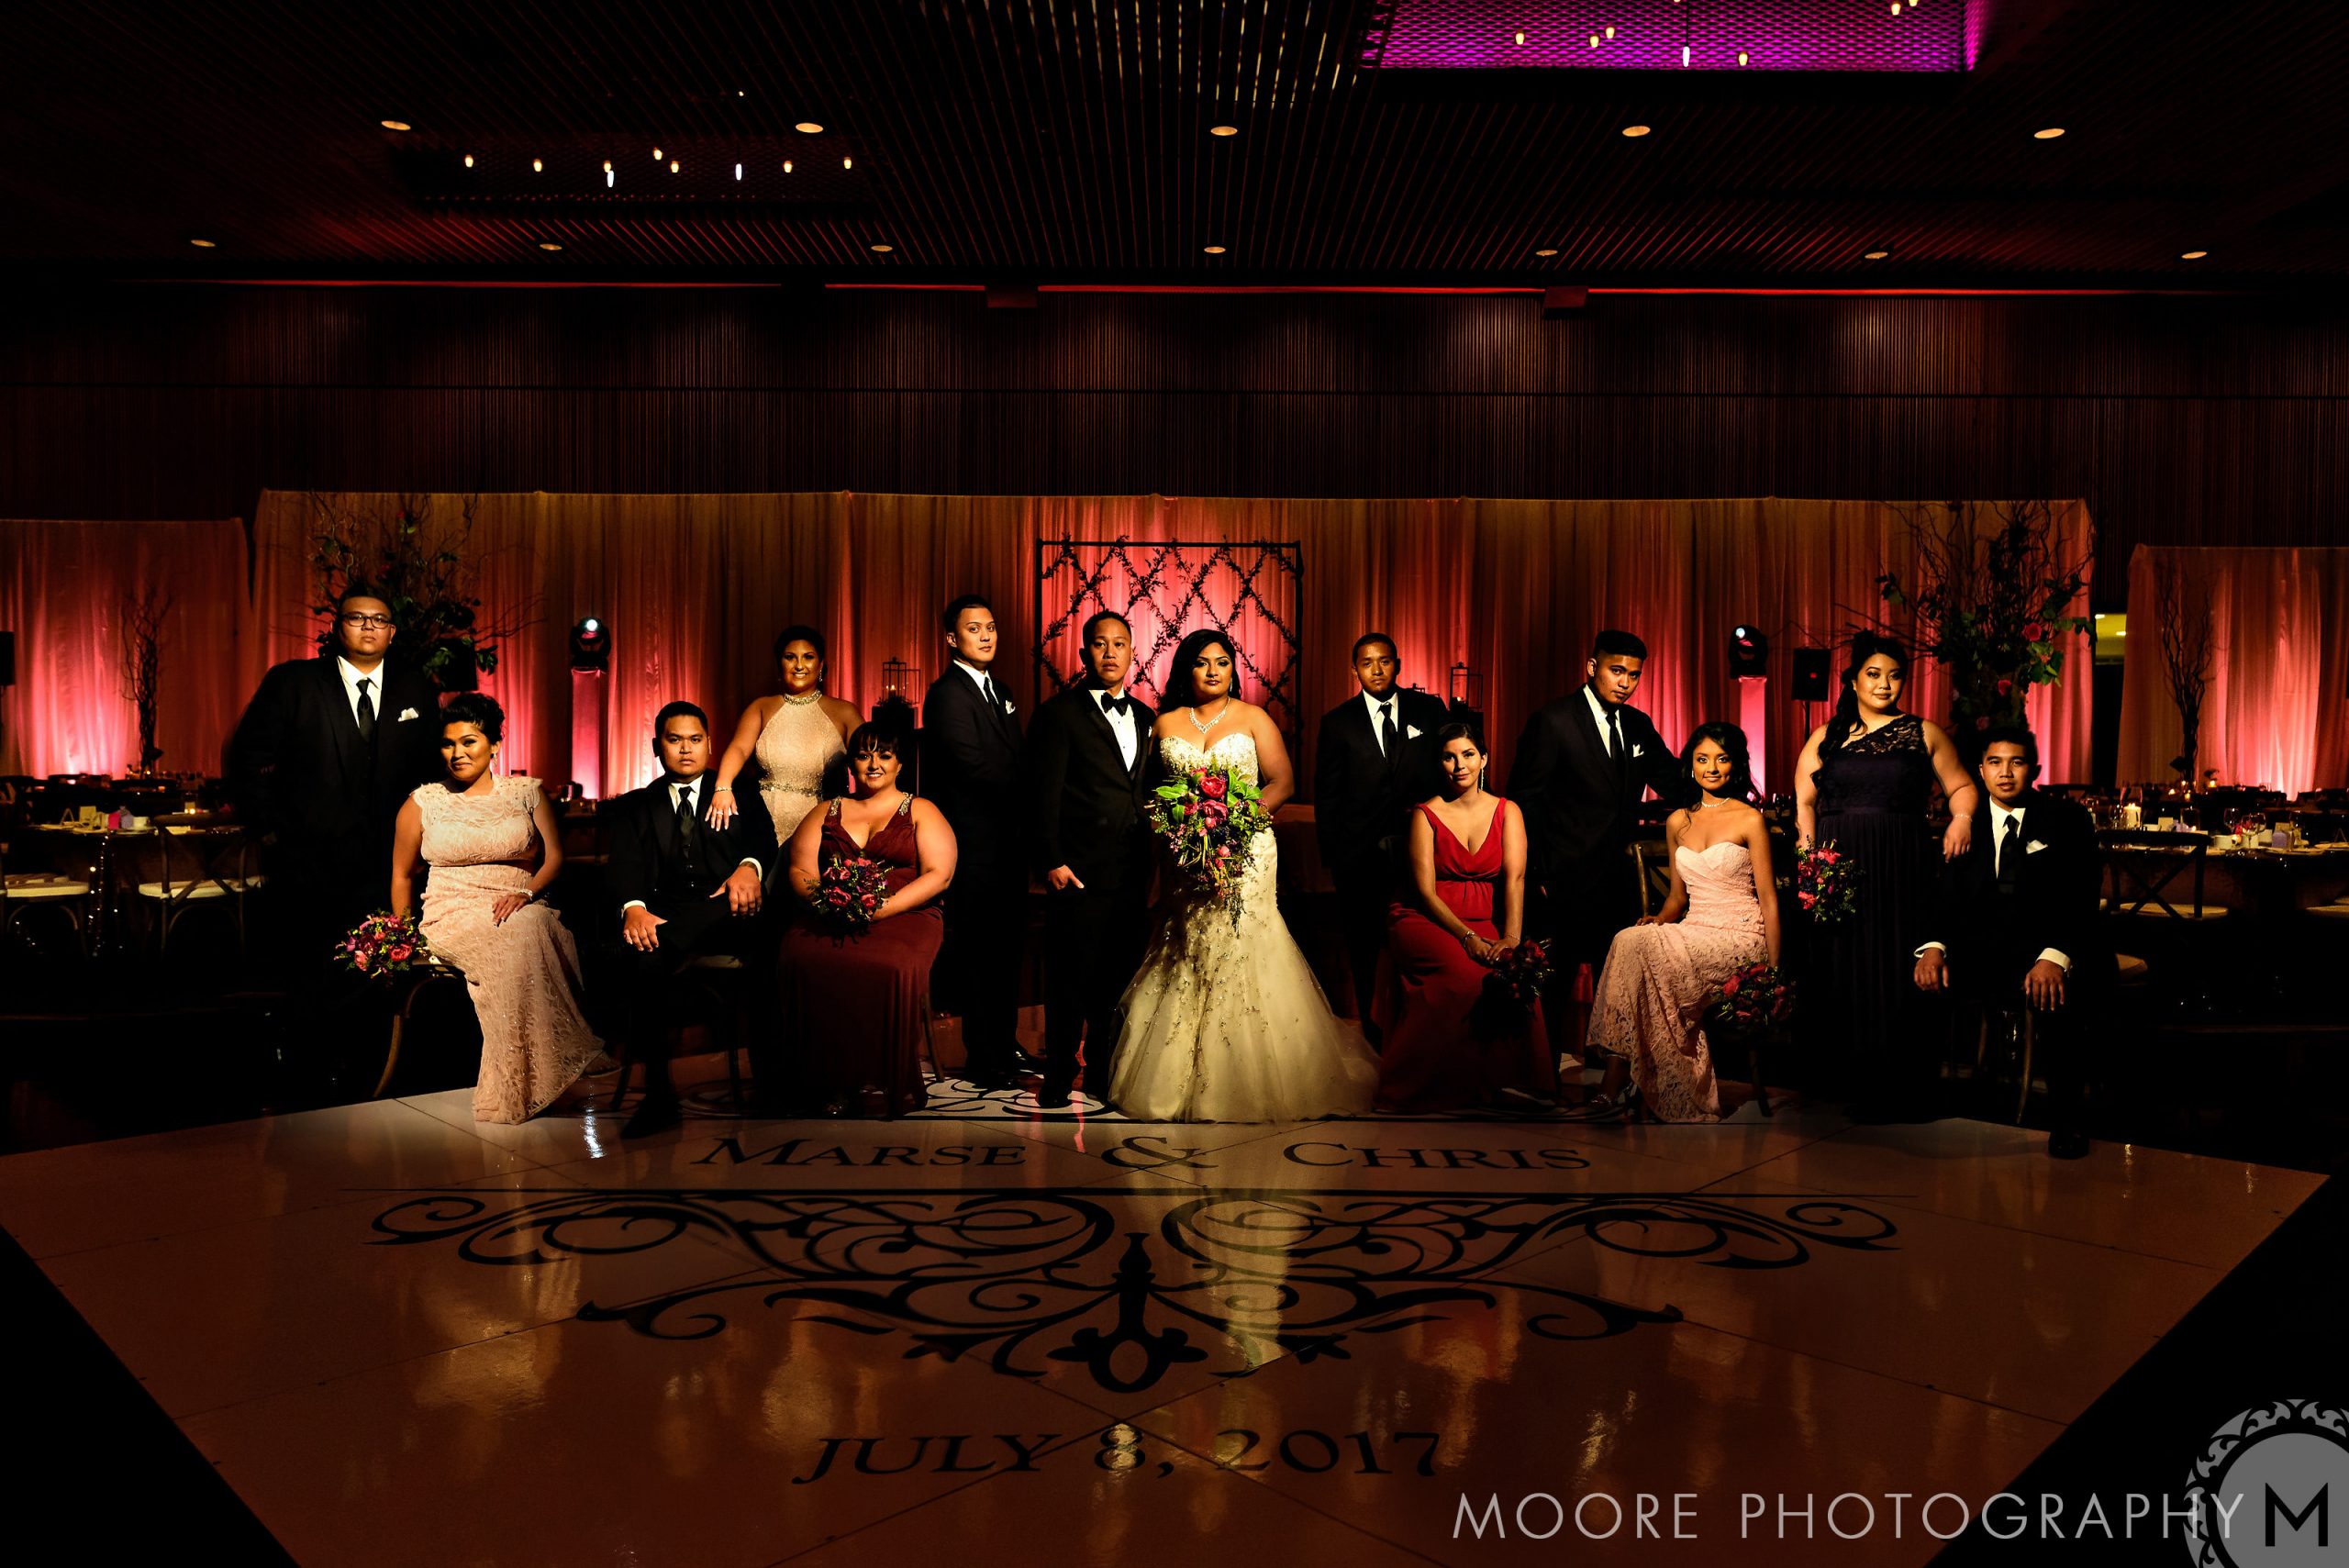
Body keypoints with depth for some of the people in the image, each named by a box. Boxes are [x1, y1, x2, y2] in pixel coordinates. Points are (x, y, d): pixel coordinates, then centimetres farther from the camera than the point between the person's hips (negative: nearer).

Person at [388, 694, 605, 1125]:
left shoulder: (527, 793, 13)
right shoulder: (423, 803, 12)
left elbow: (554, 856, 6)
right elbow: (402, 875, 18)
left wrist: (526, 895, -14)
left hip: (520, 910, 1)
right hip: (452, 917, -1)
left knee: (539, 927, -38)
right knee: (522, 936, -36)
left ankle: (514, 1085, -34)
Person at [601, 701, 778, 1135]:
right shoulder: (634, 806, 25)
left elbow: (764, 839, 7)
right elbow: (624, 864, 7)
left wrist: (749, 867, -18)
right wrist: (633, 907, -16)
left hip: (730, 905, 0)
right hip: (666, 915, 1)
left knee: (767, 939, -37)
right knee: (636, 960, -35)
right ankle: (658, 1092, -25)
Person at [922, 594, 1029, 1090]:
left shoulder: (999, 692, 16)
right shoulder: (948, 694, -12)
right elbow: (976, 767, -19)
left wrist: (1026, 825, -1)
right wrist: (1023, 804, -7)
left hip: (1008, 844, 8)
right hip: (977, 847, -8)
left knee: (1006, 951, 15)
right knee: (979, 953, -1)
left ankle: (1005, 1045, 27)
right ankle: (983, 1060, 8)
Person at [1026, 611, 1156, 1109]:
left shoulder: (1144, 715, 14)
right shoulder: (1060, 714, -3)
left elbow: (1147, 788, 16)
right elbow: (1044, 794, -7)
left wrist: (1154, 857, 9)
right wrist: (1052, 861, -12)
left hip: (1132, 872, 5)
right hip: (1079, 871, -5)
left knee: (1119, 976, 11)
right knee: (1070, 978, 2)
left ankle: (1103, 1073, 25)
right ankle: (1058, 1078, 16)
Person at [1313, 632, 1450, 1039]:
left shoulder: (1429, 710, 4)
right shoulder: (1337, 722, 4)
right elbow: (1327, 795, 5)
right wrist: (1330, 853, 3)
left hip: (1420, 844, 0)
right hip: (1360, 851, 1)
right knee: (1364, 943, 9)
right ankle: (1370, 1024, 23)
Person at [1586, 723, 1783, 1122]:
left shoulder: (1750, 820, -1)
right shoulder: (1677, 822, 15)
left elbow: (1768, 899, -2)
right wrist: (1659, 920, -3)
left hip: (1740, 939, -5)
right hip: (1693, 936, 5)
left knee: (1634, 946, -29)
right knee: (1631, 941, -29)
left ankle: (1615, 1086, -25)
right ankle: (1625, 1089, -28)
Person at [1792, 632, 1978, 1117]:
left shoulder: (1924, 733, 9)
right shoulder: (1825, 738, 11)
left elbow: (1962, 786, 11)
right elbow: (1803, 801, 11)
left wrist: (1961, 819, -8)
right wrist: (1807, 846, -2)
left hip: (1901, 870, -1)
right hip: (1837, 868, 1)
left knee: (1895, 972, -2)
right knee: (1840, 971, 2)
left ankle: (1894, 1095, 6)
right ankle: (1844, 1088, 9)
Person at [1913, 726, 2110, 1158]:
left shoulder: (2066, 819, 2)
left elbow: (2080, 899, -9)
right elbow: (1945, 895, 3)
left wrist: (2056, 957, -29)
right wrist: (1933, 947, -19)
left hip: (2043, 949, -3)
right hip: (1979, 948, 3)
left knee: (2055, 995, -36)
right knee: (1919, 976, -23)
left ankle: (2065, 1119, -17)